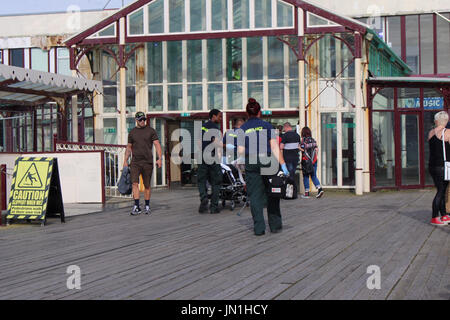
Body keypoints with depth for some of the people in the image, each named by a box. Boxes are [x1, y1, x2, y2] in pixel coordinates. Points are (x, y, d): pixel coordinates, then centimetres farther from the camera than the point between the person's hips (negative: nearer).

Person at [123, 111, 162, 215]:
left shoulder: (151, 131, 4)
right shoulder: (132, 132, 10)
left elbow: (157, 145, 0)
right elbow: (129, 147, 18)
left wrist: (159, 158, -12)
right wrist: (125, 160, 11)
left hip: (147, 162, -1)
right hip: (135, 162, 1)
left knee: (147, 185, 5)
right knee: (135, 183, -14)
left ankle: (147, 207, 17)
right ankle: (136, 207, -16)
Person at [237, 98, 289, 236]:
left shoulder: (243, 129, 5)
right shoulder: (267, 126, 0)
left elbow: (241, 151, -1)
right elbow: (275, 147, -6)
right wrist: (283, 165, -7)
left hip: (251, 164, 1)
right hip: (268, 162, -1)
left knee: (255, 196, 3)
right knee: (272, 194, 12)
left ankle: (259, 228, -1)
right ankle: (275, 225, 18)